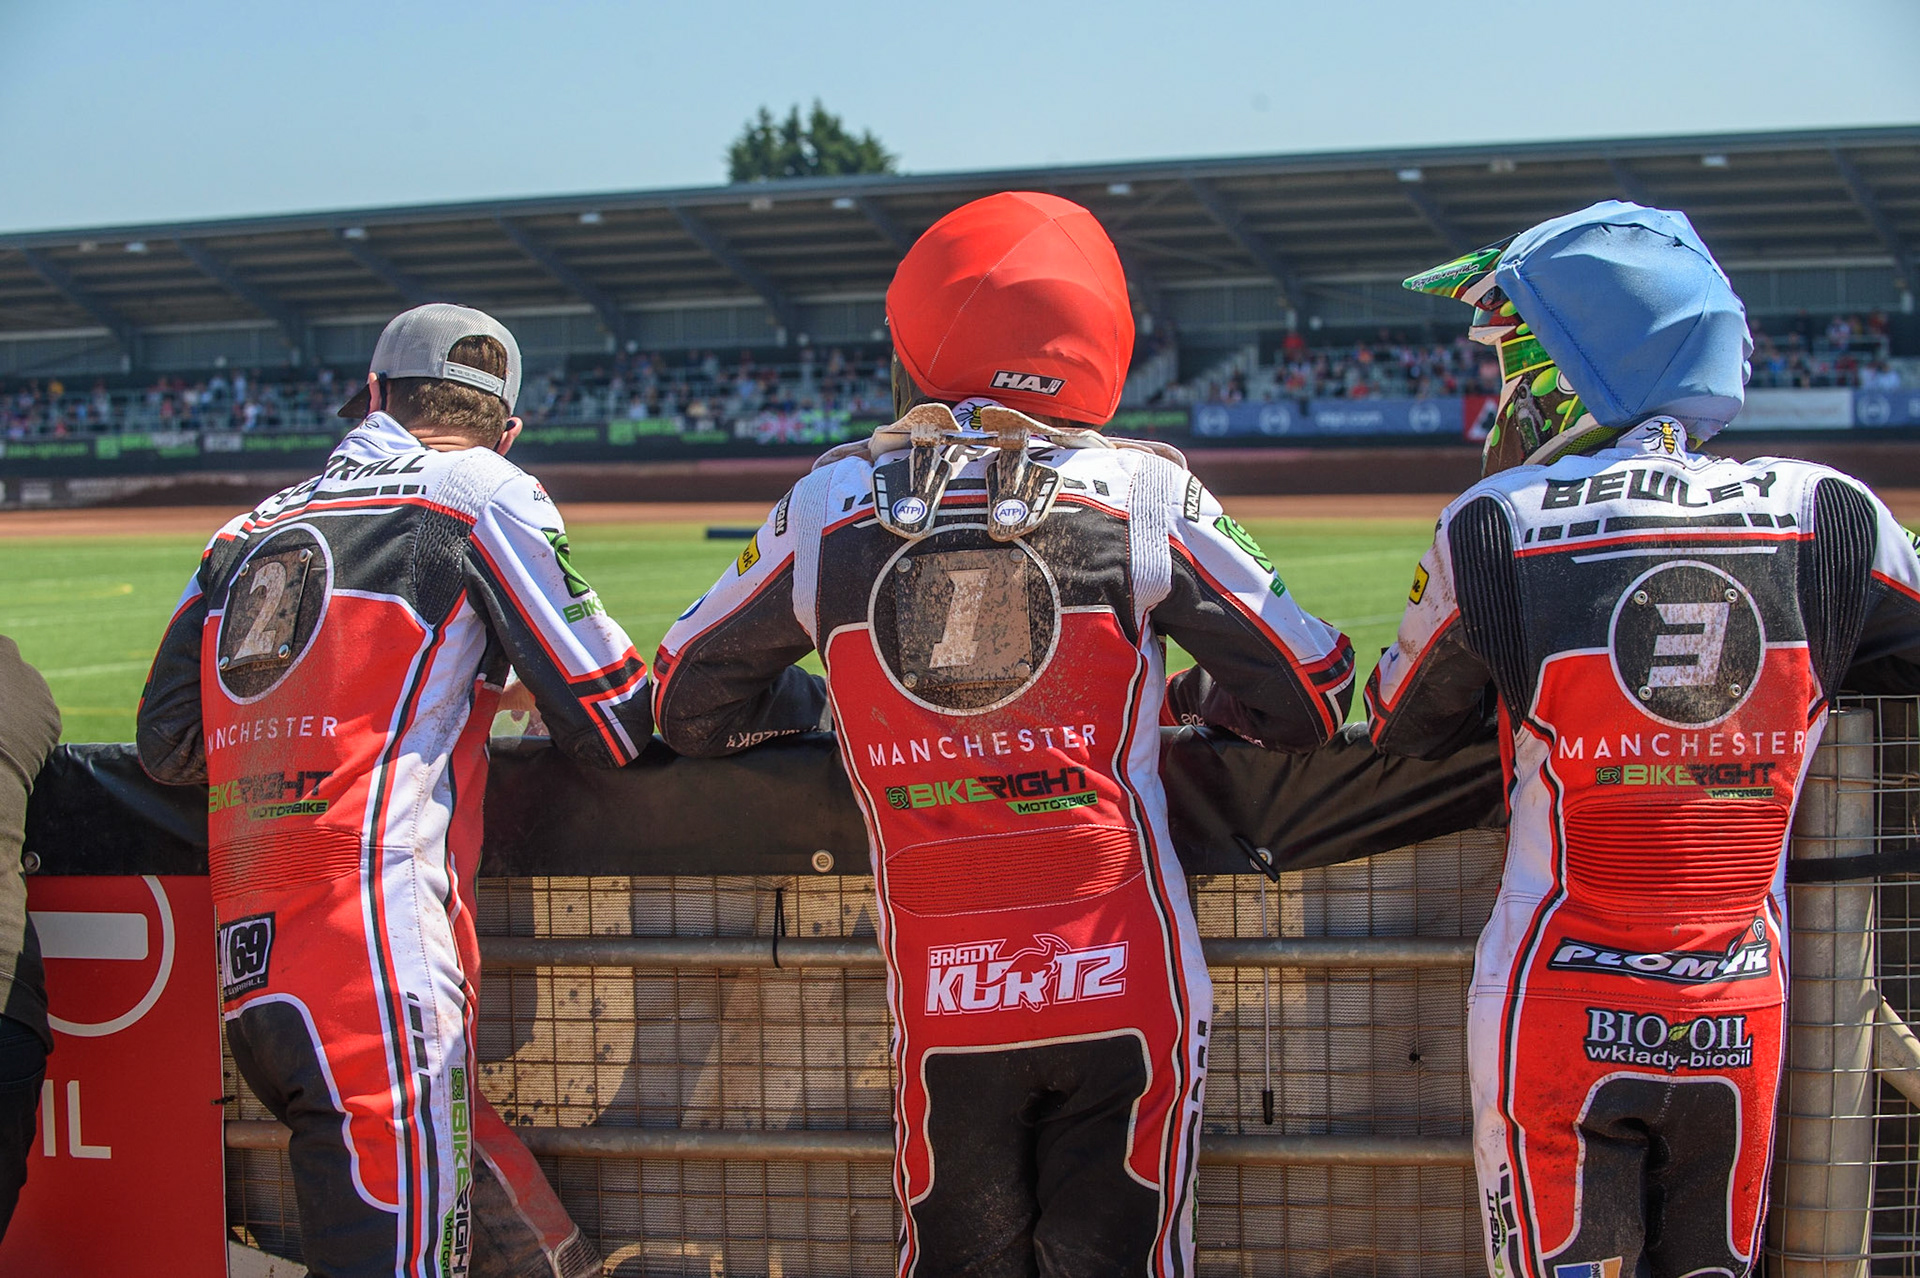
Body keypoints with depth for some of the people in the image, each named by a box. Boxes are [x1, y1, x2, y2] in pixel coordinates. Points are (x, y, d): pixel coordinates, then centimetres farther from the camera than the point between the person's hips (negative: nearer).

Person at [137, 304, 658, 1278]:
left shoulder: (247, 534, 20)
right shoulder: (480, 491, 4)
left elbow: (168, 742, 17)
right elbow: (612, 723, 4)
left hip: (247, 961, 6)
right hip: (372, 944, -6)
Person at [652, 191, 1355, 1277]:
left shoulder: (831, 507, 2)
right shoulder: (1143, 496, -3)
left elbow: (691, 705, 14)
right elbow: (1312, 698, 2)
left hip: (942, 995, 2)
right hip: (1121, 984, -1)